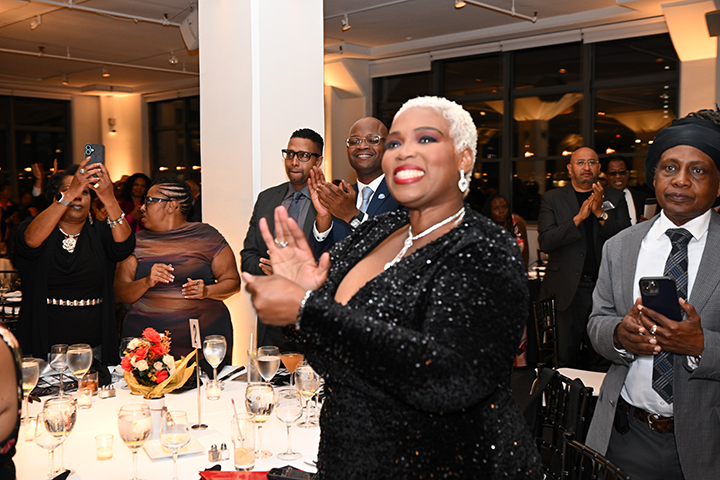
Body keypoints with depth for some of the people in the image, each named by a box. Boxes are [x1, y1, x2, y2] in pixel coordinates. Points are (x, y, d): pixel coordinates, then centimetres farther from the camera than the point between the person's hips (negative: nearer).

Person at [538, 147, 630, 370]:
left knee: (601, 356, 6)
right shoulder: (552, 199, 5)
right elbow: (545, 242, -8)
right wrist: (579, 218, -16)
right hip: (569, 288, -1)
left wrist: (601, 214, -14)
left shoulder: (614, 198, 10)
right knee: (567, 355, 3)